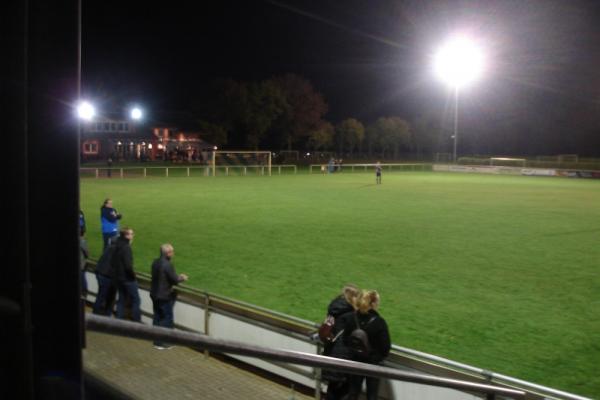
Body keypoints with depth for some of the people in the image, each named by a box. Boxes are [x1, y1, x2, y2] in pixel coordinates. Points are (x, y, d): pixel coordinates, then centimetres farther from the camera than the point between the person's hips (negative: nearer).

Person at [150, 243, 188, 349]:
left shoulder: (156, 262, 3)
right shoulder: (168, 265, -24)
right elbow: (175, 280, -20)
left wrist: (177, 276, 13)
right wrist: (182, 278, 1)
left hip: (155, 294, 8)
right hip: (165, 297, -8)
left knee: (157, 317, 18)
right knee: (166, 319, 3)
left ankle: (157, 340, 28)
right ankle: (161, 342, 8)